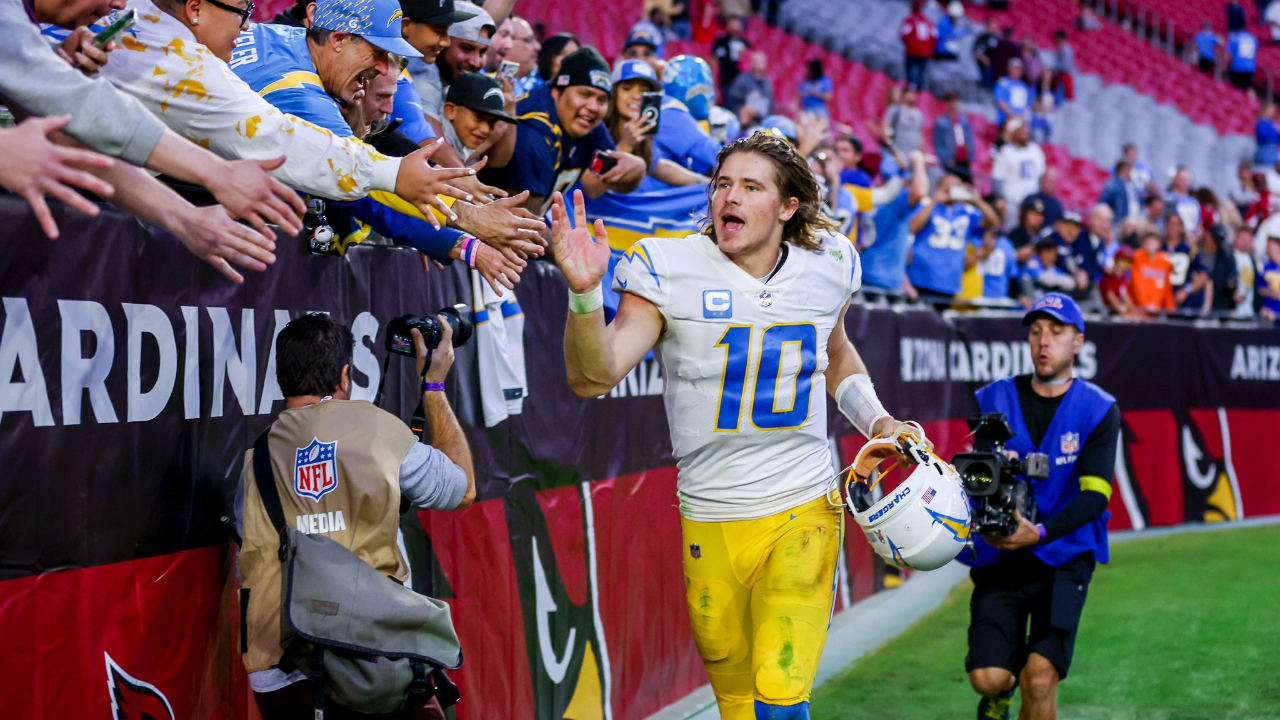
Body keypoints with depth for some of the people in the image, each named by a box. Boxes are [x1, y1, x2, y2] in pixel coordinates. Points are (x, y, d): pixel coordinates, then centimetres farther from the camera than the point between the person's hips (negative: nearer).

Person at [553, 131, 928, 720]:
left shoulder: (828, 267, 2)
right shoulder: (670, 271, -9)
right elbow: (593, 377, -20)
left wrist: (878, 423, 11)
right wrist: (584, 292, -35)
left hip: (804, 512, 1)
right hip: (710, 525, 0)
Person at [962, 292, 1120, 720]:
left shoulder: (1098, 410, -1)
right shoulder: (994, 400, 6)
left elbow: (1095, 496, -10)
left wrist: (1040, 533, -26)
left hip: (1063, 556, -2)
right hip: (999, 554, 2)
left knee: (1040, 679, -16)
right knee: (986, 677, -10)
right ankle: (1005, 684, 27)